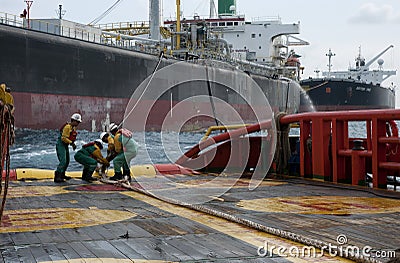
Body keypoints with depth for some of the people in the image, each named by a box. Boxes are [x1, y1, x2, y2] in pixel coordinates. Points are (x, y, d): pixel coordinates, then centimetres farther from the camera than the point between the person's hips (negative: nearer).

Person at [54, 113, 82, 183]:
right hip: (61, 145, -10)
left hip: (65, 145, 10)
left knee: (67, 161, 18)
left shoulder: (74, 128, 12)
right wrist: (71, 143, -21)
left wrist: (73, 144, 7)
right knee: (63, 161, -19)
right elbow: (63, 138, -23)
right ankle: (57, 177, -21)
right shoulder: (67, 127, -20)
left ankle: (62, 175, 32)